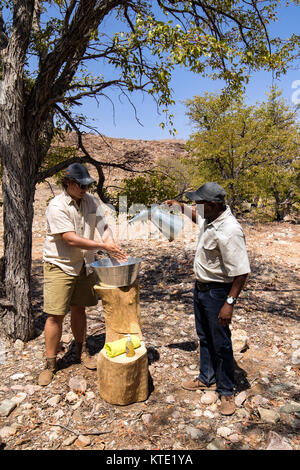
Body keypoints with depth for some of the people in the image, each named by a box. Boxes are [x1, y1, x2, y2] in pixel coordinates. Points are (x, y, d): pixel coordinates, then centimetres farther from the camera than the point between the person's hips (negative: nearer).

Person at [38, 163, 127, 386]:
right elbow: (71, 239, -24)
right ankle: (50, 363, 17)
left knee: (79, 309, 16)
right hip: (60, 266, -5)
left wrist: (114, 249, -17)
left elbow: (104, 227, 0)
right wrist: (103, 246, -25)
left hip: (84, 265, 5)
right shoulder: (57, 206, -17)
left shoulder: (92, 201, 2)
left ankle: (81, 351, 34)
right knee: (55, 315, -1)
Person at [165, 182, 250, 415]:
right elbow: (196, 215, 24)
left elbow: (241, 272, -28)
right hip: (201, 287, 9)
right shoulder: (210, 217, -2)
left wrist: (229, 303, -27)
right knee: (205, 337, 22)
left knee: (221, 343, 7)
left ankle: (226, 392, 27)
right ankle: (207, 379, 41)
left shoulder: (229, 231, -29)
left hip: (217, 292, -9)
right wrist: (180, 206, 10)